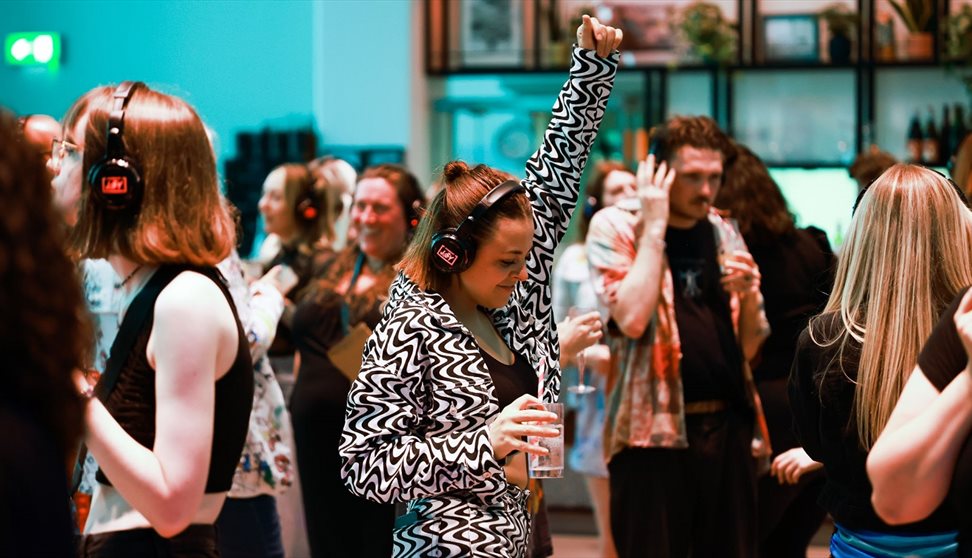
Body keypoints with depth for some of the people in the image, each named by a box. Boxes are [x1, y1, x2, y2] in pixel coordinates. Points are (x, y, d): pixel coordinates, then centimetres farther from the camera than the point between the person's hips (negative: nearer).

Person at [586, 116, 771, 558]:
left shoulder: (722, 233, 12)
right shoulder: (615, 227, -2)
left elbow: (748, 347, 16)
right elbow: (632, 318, -19)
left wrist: (748, 293, -5)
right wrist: (654, 225, -13)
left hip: (728, 426, 5)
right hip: (653, 429, -5)